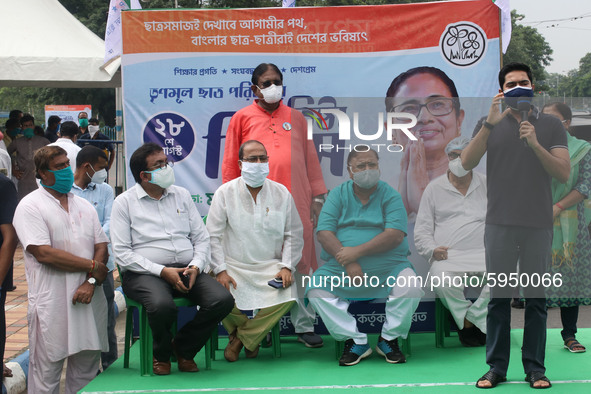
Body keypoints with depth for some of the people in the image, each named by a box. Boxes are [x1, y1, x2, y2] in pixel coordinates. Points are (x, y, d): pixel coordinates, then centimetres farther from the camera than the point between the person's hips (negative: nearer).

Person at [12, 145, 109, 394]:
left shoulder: (84, 206, 16)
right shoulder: (30, 206, -3)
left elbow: (101, 247, 9)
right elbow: (44, 253, -14)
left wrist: (90, 282, -10)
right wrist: (91, 266, -9)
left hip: (88, 297, 5)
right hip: (52, 303, -5)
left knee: (87, 368, 9)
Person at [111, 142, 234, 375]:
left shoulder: (182, 195, 16)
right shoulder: (125, 203, 3)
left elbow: (202, 238, 15)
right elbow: (122, 252, -5)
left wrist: (195, 266, -7)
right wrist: (162, 271, -15)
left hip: (187, 270, 4)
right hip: (144, 273, -4)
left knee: (223, 300, -22)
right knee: (163, 305, -37)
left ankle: (184, 348, 4)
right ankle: (162, 354, -2)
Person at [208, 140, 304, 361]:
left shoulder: (281, 193, 7)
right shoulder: (225, 193, 1)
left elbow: (294, 235, 9)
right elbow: (212, 236, -2)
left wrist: (286, 267, -5)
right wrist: (220, 270, -13)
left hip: (270, 266, 2)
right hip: (233, 266, -1)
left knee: (287, 297, -26)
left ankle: (244, 338, -1)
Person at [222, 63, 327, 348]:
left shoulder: (296, 118, 15)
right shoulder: (242, 118, 9)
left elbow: (310, 158, 16)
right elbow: (230, 164, 10)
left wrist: (317, 197, 10)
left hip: (296, 202, 2)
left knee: (300, 263, 2)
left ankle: (304, 326, 9)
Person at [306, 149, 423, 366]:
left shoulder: (390, 195, 3)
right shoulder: (338, 194, 7)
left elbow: (395, 235, -11)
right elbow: (324, 233, -4)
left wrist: (358, 251, -20)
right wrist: (348, 264, -19)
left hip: (388, 266, -1)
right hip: (341, 268, 1)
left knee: (411, 286, -28)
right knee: (316, 290, -23)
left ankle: (389, 339, -3)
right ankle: (356, 341, -10)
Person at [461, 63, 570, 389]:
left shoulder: (551, 125, 7)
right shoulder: (490, 124, 8)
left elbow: (563, 173, -2)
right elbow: (467, 163, -7)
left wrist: (535, 144, -16)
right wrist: (489, 123, -17)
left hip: (539, 225, 0)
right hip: (500, 224, 0)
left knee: (536, 298, 4)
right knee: (499, 297, 3)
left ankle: (535, 367, 11)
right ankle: (496, 367, 9)